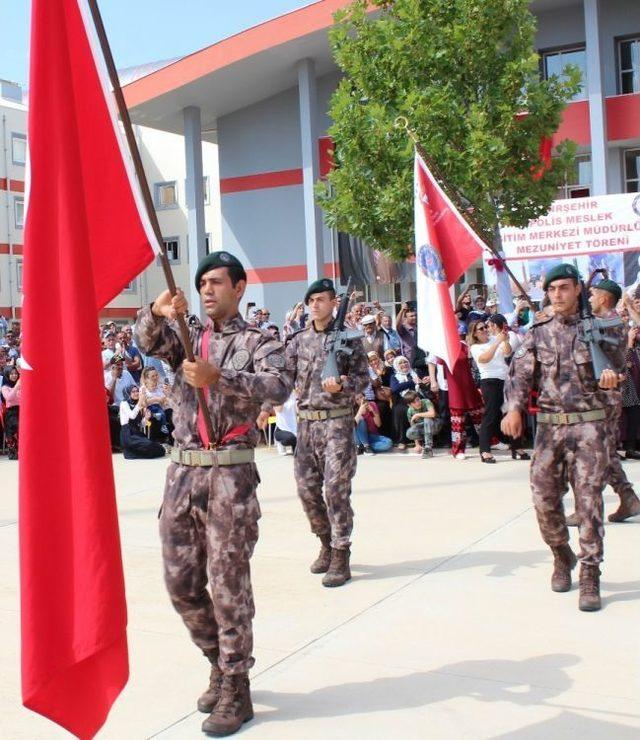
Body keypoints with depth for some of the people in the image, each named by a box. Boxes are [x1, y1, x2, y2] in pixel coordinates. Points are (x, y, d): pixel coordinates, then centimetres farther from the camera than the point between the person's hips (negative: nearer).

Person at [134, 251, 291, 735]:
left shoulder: (258, 342, 2)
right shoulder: (187, 338, 17)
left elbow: (279, 387, -16)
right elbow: (147, 342, -2)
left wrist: (218, 378, -29)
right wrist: (157, 313, -24)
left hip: (231, 473, -5)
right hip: (183, 471, 5)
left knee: (228, 583, -2)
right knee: (181, 583, 10)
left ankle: (236, 690, 10)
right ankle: (221, 663, 31)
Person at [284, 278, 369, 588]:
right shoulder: (299, 340, 12)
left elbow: (363, 377, -3)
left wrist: (341, 386, -22)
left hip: (337, 422, -5)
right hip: (305, 422, 5)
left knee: (336, 488, -6)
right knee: (306, 487, 8)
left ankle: (340, 558, 2)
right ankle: (326, 543, 29)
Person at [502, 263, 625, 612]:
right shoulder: (537, 334, 8)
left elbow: (618, 361, 5)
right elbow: (519, 374, -2)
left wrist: (610, 373, -21)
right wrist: (513, 408, -21)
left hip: (589, 426, -2)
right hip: (549, 426, 2)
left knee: (589, 500, -5)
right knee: (544, 498, 1)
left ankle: (590, 576, 2)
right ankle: (562, 556, 27)